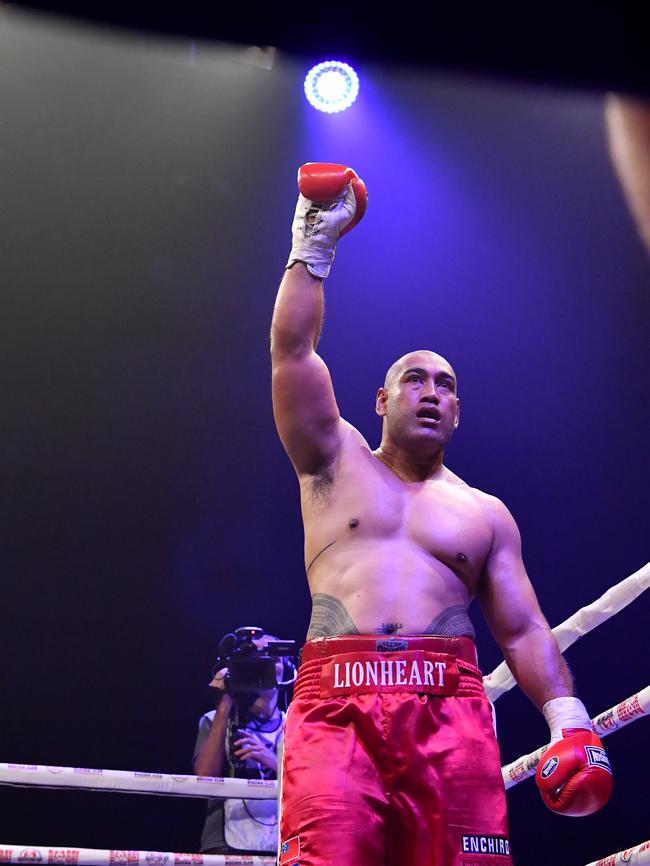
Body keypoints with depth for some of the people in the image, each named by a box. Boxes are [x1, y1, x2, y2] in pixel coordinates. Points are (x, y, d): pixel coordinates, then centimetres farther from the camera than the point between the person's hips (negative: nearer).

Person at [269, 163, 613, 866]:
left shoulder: (486, 513, 21)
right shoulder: (336, 463, 19)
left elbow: (523, 630, 15)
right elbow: (292, 348, 10)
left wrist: (569, 721, 0)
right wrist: (314, 244, 13)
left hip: (449, 706, 2)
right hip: (335, 699, -1)